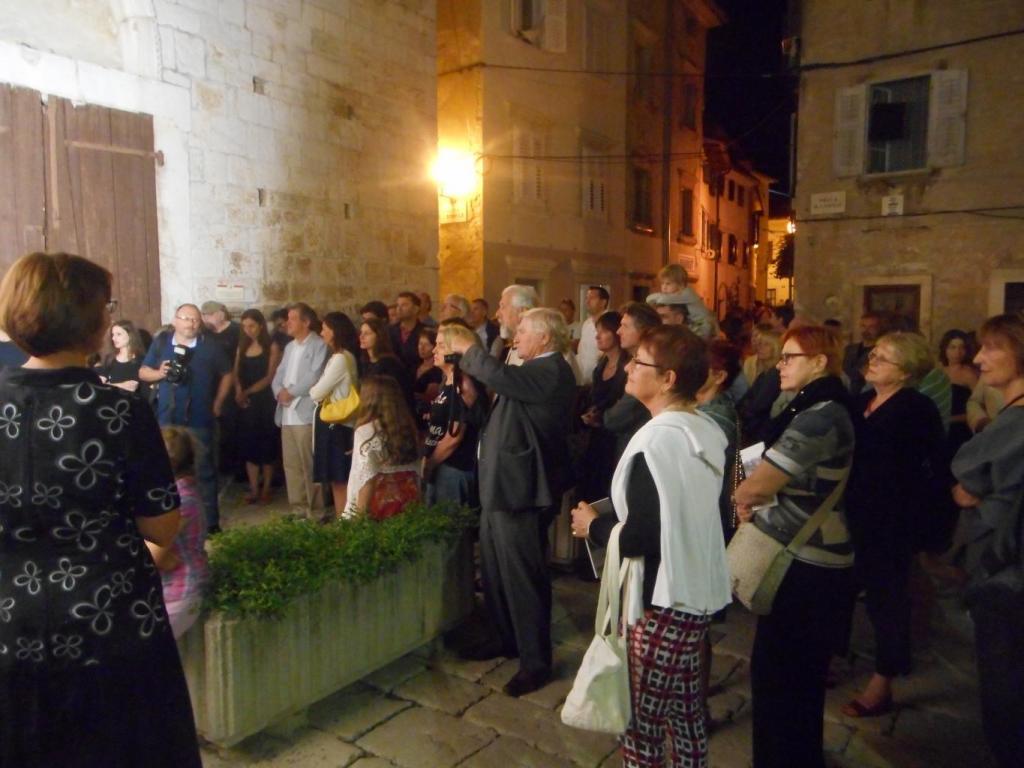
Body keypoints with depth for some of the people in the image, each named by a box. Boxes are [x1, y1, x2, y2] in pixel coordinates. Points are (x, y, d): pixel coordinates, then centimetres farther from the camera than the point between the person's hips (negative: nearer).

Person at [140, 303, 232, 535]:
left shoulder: (210, 347, 0)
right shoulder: (161, 342, 2)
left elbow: (226, 374, 11)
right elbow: (143, 372, 8)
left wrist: (217, 404, 6)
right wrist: (159, 373, -14)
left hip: (199, 419, -1)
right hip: (167, 418, 1)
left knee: (204, 471, 6)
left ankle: (210, 521, 14)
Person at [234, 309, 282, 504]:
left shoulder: (272, 347, -3)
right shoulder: (242, 347, 11)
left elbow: (270, 377, -10)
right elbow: (236, 373, 7)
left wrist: (248, 392, -16)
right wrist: (238, 391, -13)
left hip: (265, 401, -4)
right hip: (246, 403, 4)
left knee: (266, 445, 2)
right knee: (248, 445, 3)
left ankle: (266, 488, 12)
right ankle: (254, 489, 9)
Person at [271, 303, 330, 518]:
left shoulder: (319, 345, -4)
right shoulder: (289, 347, 21)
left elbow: (315, 377, -15)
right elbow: (278, 376, 16)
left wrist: (291, 392, -8)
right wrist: (279, 392, -4)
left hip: (306, 414, -8)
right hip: (287, 415, 8)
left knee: (309, 465, -4)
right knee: (291, 464, 11)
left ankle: (314, 511, 5)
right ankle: (298, 508, 20)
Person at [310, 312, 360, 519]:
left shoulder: (340, 359, -16)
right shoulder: (340, 357, 14)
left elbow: (316, 393, -13)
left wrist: (313, 389, 6)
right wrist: (318, 390, -5)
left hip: (335, 424, -10)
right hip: (333, 423, 10)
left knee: (340, 481, -2)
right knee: (336, 480, 14)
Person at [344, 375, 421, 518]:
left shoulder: (366, 431, -12)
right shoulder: (408, 427, 4)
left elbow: (367, 480, -16)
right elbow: (416, 472, 7)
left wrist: (360, 516, -12)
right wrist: (413, 502, 15)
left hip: (380, 504, -5)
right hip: (408, 501, 6)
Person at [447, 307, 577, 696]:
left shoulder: (552, 371, -19)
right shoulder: (537, 370, 15)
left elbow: (499, 375, -31)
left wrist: (468, 350, -16)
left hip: (521, 490, -11)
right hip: (501, 486, 11)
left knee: (522, 577, 0)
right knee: (496, 571, 21)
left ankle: (535, 662, 15)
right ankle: (509, 638, 38)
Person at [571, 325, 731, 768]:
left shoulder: (655, 441, -22)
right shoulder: (707, 431, 3)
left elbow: (639, 539, -24)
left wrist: (593, 524, -6)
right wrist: (610, 518, 13)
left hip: (661, 601, -9)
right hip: (697, 590, 9)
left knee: (641, 721, 8)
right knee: (686, 715, 22)